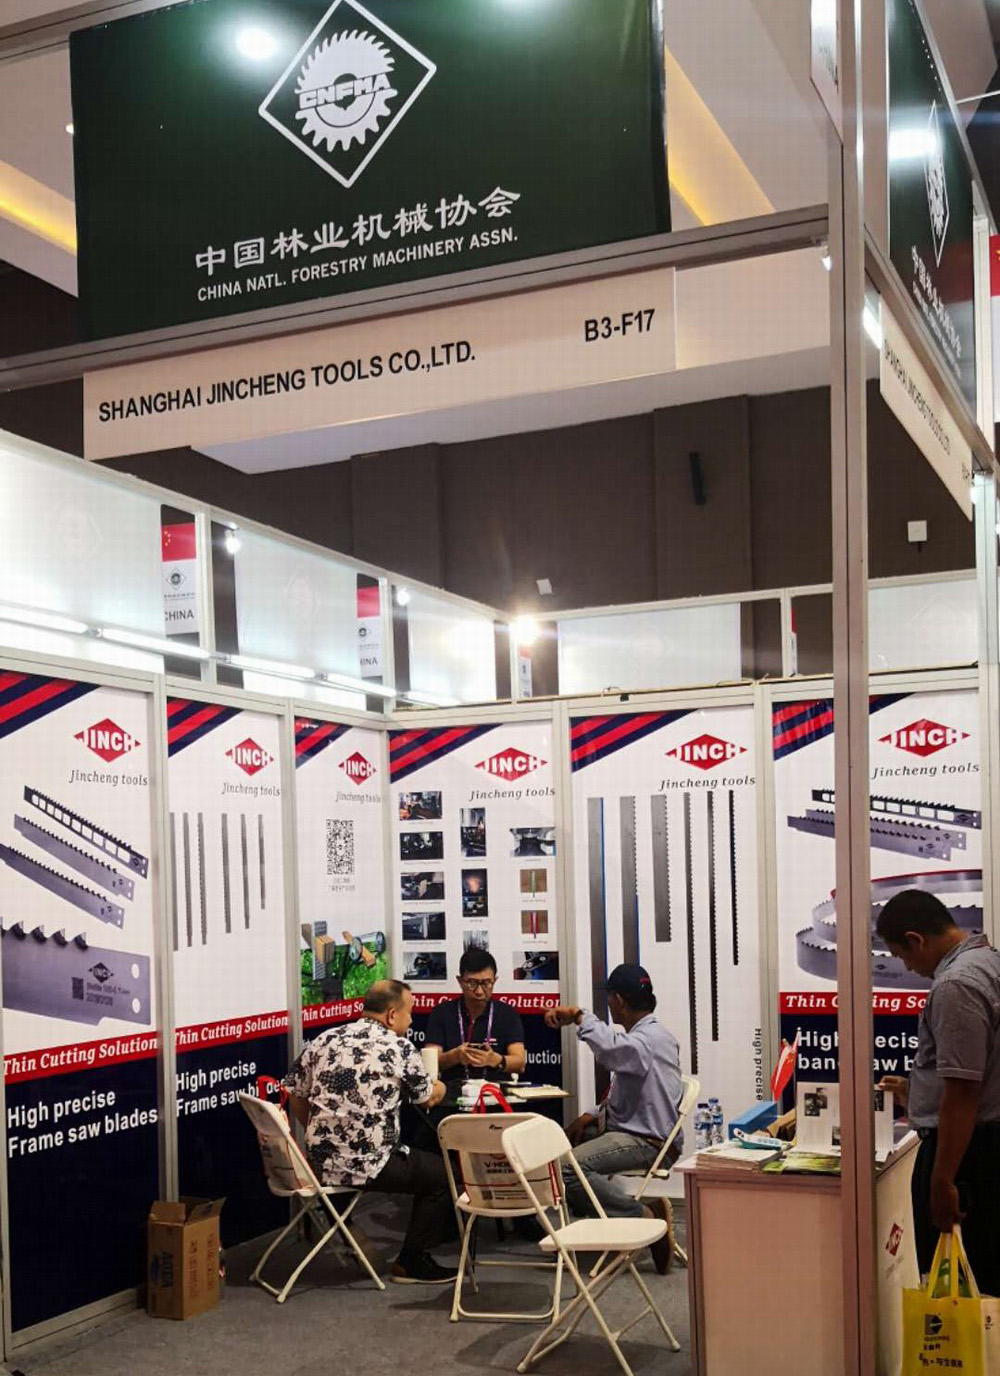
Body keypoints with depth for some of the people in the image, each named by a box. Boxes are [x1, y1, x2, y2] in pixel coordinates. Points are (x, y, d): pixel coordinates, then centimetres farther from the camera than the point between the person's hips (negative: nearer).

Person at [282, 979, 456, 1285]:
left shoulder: (324, 1040, 7)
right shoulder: (400, 1048, -7)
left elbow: (294, 1092, 12)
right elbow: (428, 1098, 7)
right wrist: (439, 1088, 30)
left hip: (321, 1163, 7)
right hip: (367, 1167, -7)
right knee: (442, 1173, 12)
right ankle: (412, 1262, 16)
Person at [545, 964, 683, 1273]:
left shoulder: (648, 1039, -18)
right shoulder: (649, 1034, 16)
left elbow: (612, 1050, -43)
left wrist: (579, 1016, -35)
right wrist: (595, 1115, 9)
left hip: (647, 1141, -11)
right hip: (629, 1128, 11)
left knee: (567, 1167, -28)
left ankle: (644, 1214, -18)